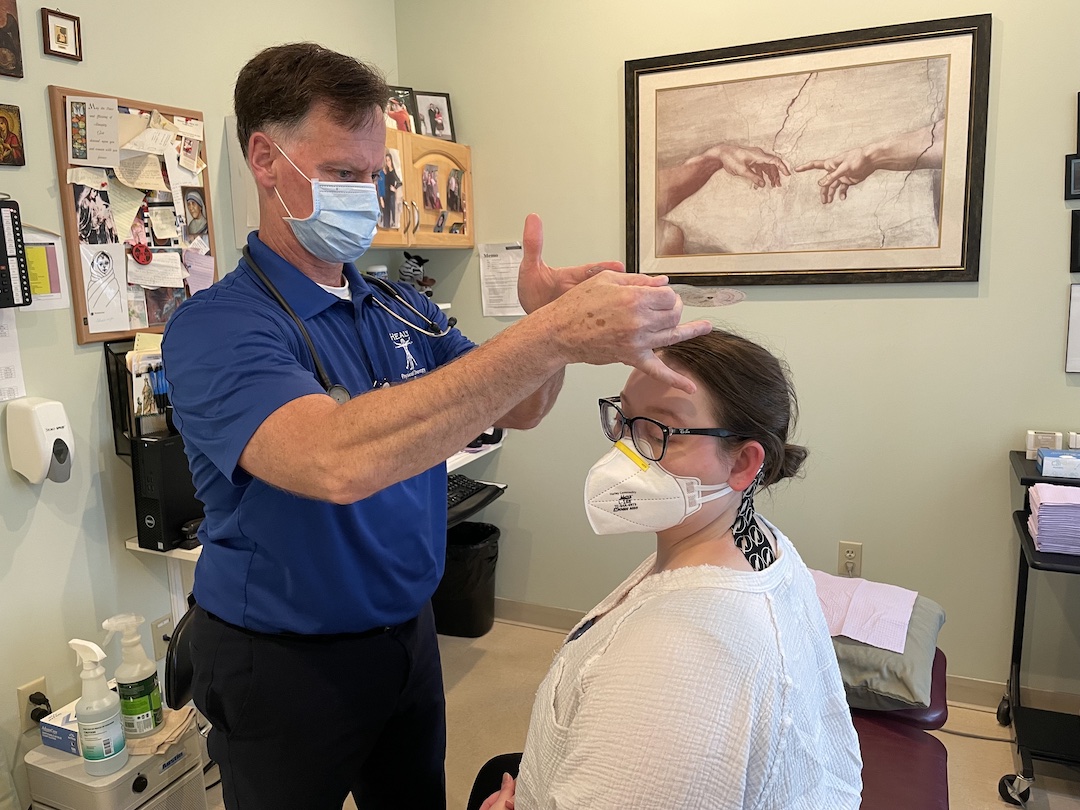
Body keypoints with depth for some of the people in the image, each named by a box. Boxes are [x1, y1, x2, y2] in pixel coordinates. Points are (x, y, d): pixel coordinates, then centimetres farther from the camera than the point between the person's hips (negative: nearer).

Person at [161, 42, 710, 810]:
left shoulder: (403, 309, 1)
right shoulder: (215, 328, -21)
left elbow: (515, 409, -1)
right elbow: (339, 463, -40)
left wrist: (551, 325, -23)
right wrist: (550, 336, -44)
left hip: (408, 632, 6)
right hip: (283, 661, -5)